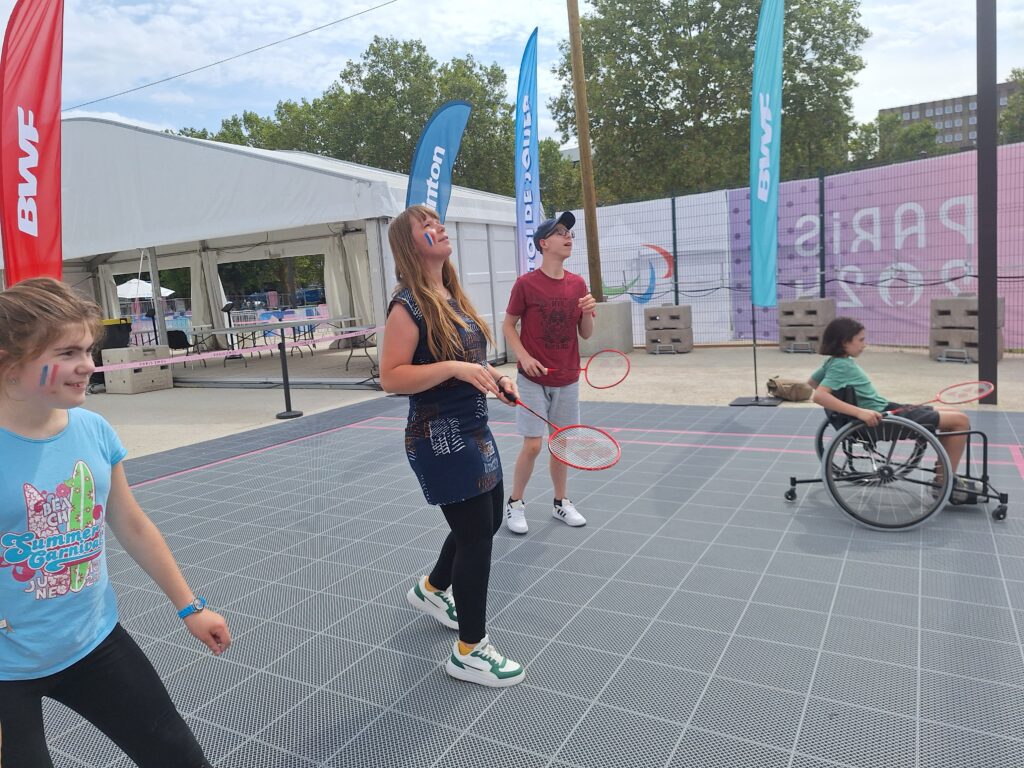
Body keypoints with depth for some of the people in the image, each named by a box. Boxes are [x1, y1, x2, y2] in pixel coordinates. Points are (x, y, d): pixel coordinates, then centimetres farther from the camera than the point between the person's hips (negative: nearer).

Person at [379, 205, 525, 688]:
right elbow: (390, 377, -21)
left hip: (474, 431, 9)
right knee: (476, 536, -2)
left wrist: (493, 378, 4)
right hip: (441, 439, -9)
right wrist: (454, 368, -29)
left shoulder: (453, 297, 11)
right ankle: (469, 652, 18)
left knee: (488, 521, 21)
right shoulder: (409, 304, -15)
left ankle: (432, 589, 47)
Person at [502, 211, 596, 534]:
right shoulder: (526, 284, -9)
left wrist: (588, 311, -14)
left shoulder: (578, 284, 3)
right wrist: (524, 357, -15)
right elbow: (508, 325, -2)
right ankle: (515, 503, 16)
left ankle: (560, 502, 28)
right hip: (534, 379, -4)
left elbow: (586, 334, 7)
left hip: (568, 380, 4)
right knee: (533, 445, -4)